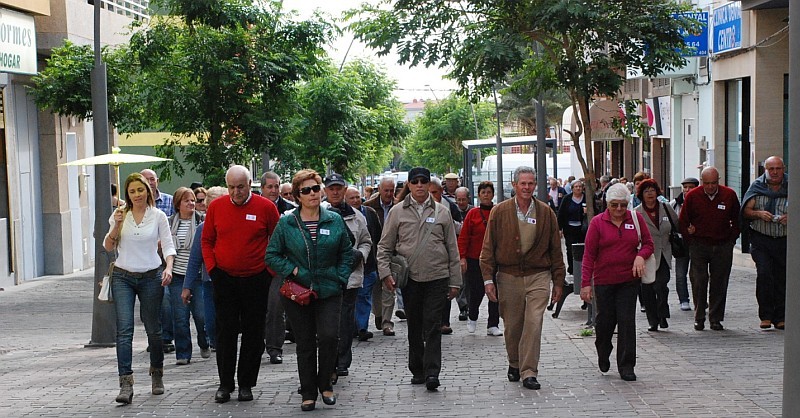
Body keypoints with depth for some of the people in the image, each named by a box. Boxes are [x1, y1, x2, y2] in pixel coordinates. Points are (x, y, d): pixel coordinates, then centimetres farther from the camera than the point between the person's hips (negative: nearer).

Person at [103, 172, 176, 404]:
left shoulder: (158, 216, 1)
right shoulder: (120, 215, 5)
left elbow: (168, 246, 1)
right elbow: (108, 247, 5)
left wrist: (168, 268, -16)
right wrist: (116, 225, -10)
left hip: (151, 277, 0)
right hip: (123, 277, 0)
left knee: (153, 329, 7)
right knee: (124, 329, -11)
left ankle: (157, 374, 28)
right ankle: (126, 384, -15)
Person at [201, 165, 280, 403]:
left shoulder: (265, 207, -5)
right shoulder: (216, 207, 0)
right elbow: (207, 240, 9)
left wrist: (270, 268, -3)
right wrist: (211, 268, -1)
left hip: (256, 280, -1)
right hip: (224, 280, 1)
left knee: (253, 334, 5)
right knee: (225, 332, 3)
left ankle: (246, 384, 15)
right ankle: (225, 384, 12)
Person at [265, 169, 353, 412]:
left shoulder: (335, 221, 3)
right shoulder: (286, 224, 0)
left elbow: (346, 253, 10)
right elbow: (272, 255, 3)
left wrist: (340, 278, 0)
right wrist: (292, 270, -9)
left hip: (328, 292, 0)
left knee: (328, 337, -14)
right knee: (305, 344, 6)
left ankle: (325, 384, 9)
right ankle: (308, 393, 18)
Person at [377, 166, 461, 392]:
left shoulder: (441, 212, 7)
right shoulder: (397, 212, 5)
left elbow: (452, 248, 10)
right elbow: (385, 246, 7)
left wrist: (455, 281, 7)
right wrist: (385, 272, -7)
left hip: (437, 278, -1)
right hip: (410, 278, 1)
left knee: (433, 326, -6)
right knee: (414, 327, 9)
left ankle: (431, 372, -7)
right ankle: (417, 370, 19)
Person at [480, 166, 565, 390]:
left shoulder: (546, 212, 4)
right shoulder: (500, 212, 1)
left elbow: (555, 249, 9)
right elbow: (488, 247, 3)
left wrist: (558, 281, 7)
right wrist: (488, 279, -4)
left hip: (538, 276, 0)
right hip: (508, 277, 0)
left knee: (534, 323, -11)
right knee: (512, 326, 9)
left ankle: (529, 372, -5)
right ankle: (514, 364, 32)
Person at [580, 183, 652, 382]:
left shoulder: (636, 218, 3)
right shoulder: (597, 222, -4)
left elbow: (648, 243, 10)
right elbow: (589, 254, -5)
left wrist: (641, 255, -13)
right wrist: (586, 283, -9)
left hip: (629, 280, 1)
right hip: (604, 280, -1)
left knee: (627, 321, -3)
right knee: (605, 320, 6)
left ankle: (626, 366, 4)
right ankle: (603, 352, 37)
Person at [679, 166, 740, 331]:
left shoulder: (729, 195, -1)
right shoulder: (692, 196, -3)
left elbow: (737, 220, 12)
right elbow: (683, 221, 8)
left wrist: (731, 239, 6)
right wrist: (690, 239, 2)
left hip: (723, 246, 1)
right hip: (699, 246, -1)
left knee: (719, 283, 3)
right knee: (699, 281, -4)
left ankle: (716, 319, 11)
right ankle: (699, 318, 7)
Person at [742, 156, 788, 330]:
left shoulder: (791, 188, 4)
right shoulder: (757, 186, 5)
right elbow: (746, 211, 6)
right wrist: (759, 213, -14)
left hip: (784, 240, 1)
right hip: (761, 239, -1)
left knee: (782, 278, 3)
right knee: (764, 273, -15)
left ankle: (780, 317, 14)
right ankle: (765, 315, -8)